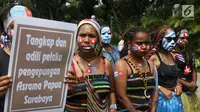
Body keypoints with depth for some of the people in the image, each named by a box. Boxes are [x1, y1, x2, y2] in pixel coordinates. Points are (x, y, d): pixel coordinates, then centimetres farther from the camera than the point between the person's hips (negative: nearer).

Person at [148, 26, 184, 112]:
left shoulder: (172, 56, 8)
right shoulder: (153, 57, -14)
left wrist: (178, 85, 4)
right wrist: (161, 89, -20)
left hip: (174, 97, 7)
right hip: (160, 98, -7)